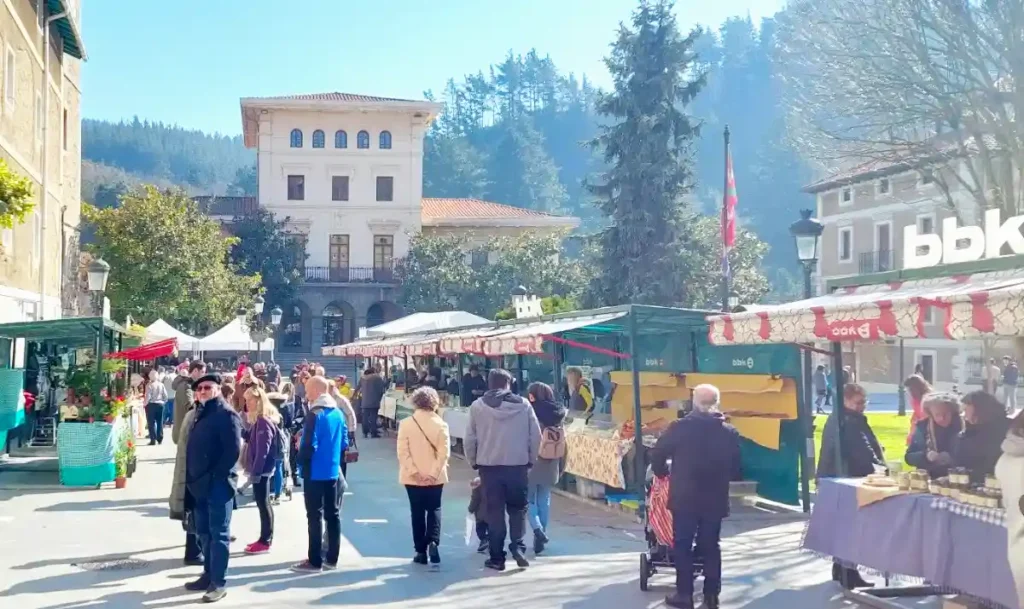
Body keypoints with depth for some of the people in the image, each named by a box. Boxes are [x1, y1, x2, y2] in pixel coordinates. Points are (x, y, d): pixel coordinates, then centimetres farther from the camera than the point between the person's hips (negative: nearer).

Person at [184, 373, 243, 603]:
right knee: (204, 532, 14)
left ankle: (219, 583, 1)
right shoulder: (201, 413, 17)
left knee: (219, 533, -3)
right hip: (201, 483, 9)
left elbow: (233, 450, -18)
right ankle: (209, 575, 25)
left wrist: (214, 477, -18)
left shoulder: (226, 414, -10)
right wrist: (194, 477, 11)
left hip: (218, 484, -8)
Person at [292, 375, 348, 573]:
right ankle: (332, 559, 17)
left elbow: (309, 445, -20)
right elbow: (344, 442, 11)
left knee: (315, 516, -1)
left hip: (315, 473, -7)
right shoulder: (338, 413, 5)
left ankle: (315, 561, 3)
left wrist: (301, 460, -2)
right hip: (334, 471, 7)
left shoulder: (314, 414, -16)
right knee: (333, 515, 11)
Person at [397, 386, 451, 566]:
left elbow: (402, 452, -11)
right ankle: (433, 541, -10)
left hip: (413, 477, 0)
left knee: (417, 512, 11)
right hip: (435, 477, 0)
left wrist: (414, 472, -11)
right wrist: (434, 473, -10)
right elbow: (444, 452, -11)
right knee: (434, 509, 13)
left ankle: (421, 551, 12)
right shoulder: (441, 424, -5)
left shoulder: (406, 423, -6)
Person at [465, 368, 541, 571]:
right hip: (518, 465, 0)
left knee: (494, 511, 8)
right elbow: (536, 436, 0)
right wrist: (531, 460, 13)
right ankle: (517, 546, 0)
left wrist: (473, 462, 13)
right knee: (518, 508, 16)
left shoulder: (477, 406, -3)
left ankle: (497, 557, 10)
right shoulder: (523, 404, -2)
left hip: (489, 465, 0)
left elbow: (469, 439, -2)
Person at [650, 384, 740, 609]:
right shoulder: (730, 432, -1)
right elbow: (736, 469, 6)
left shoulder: (680, 427, -10)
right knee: (711, 546, 11)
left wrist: (663, 473, 15)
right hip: (715, 499, 3)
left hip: (684, 498, -2)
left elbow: (657, 455, -5)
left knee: (683, 546, 7)